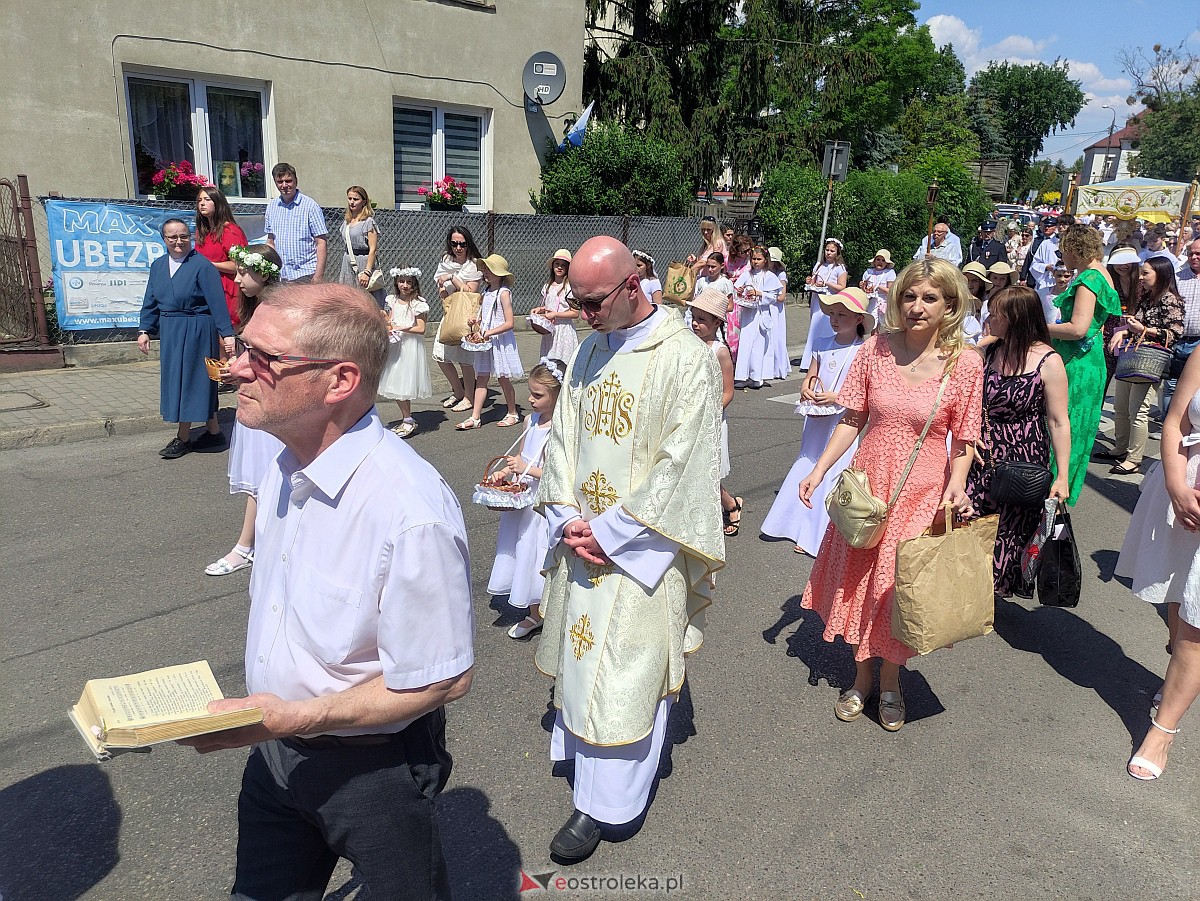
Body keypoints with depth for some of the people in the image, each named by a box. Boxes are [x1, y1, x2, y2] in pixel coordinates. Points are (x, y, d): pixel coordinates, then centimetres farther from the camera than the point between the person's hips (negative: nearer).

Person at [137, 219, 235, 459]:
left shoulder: (202, 266, -12)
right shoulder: (158, 265, 8)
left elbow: (217, 302, -18)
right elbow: (150, 301, 13)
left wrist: (226, 333, -24)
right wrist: (144, 330, 6)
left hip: (196, 330, -8)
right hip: (169, 331, 8)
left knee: (190, 380, -1)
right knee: (175, 380, 13)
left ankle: (183, 438, 11)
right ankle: (213, 431, 23)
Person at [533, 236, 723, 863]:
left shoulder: (686, 359, -14)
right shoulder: (589, 350, 6)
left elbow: (680, 466, -17)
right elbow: (562, 435, 8)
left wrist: (609, 531, -16)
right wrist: (567, 518, -5)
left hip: (640, 545, -6)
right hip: (581, 536, 6)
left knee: (625, 665, 4)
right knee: (582, 648, 17)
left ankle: (601, 804, 18)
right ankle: (578, 747, 39)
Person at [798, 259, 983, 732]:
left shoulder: (965, 364, -10)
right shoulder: (875, 350, -6)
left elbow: (963, 439, -3)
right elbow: (853, 419, -1)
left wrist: (956, 485, -20)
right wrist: (818, 471, -7)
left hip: (921, 495, -2)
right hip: (868, 486, 2)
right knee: (859, 581, 13)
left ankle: (890, 681, 35)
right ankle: (862, 676, 36)